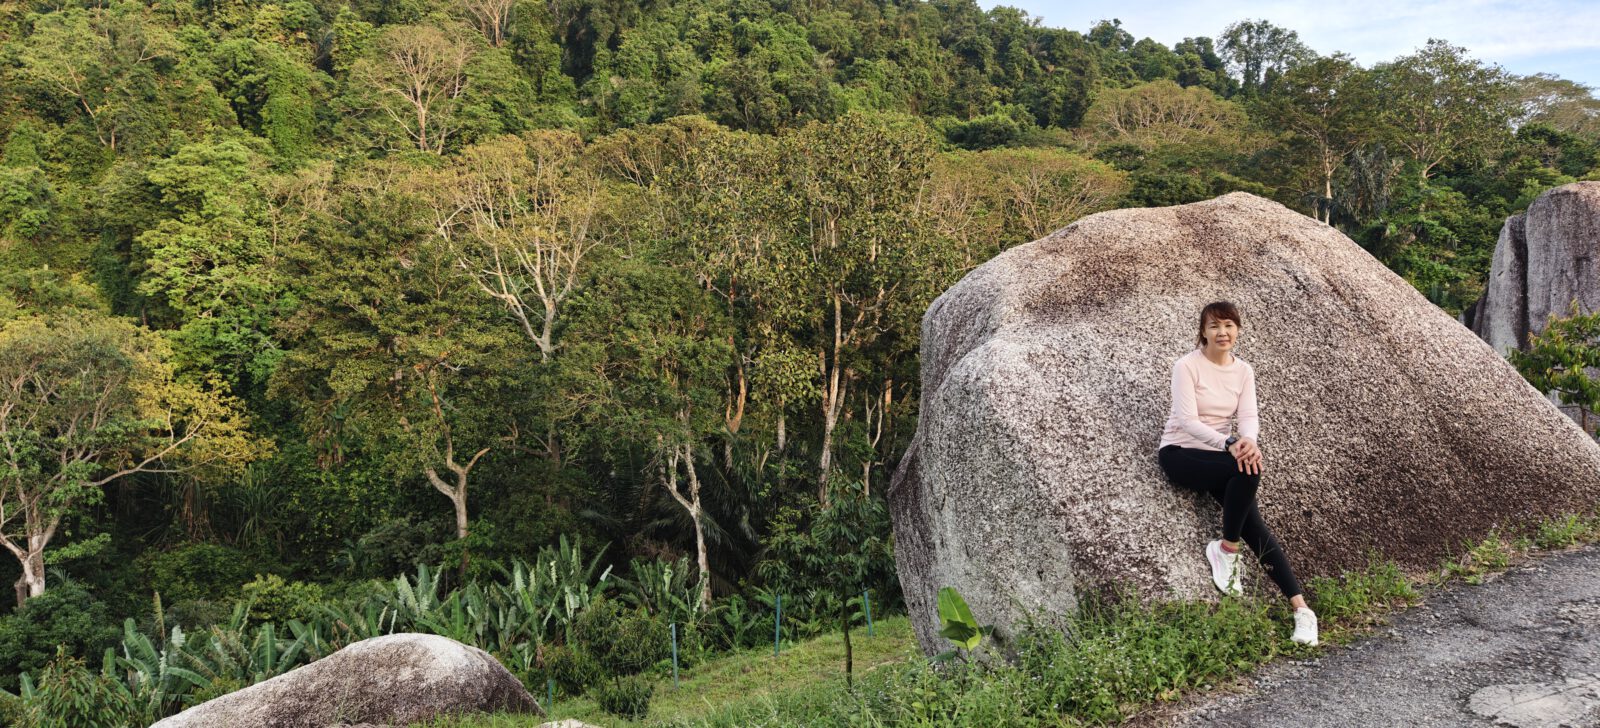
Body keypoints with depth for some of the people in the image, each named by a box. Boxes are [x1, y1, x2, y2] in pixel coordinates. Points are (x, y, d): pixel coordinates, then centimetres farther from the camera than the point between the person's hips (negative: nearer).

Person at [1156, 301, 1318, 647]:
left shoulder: (1244, 371, 6)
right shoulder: (1187, 366, -12)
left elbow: (1248, 416, -6)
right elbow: (1187, 421, -20)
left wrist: (1248, 440, -30)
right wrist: (1230, 444, -34)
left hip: (1217, 453, 5)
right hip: (1180, 453, -5)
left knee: (1252, 522, -18)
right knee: (1247, 471, -33)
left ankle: (1300, 606, -18)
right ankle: (1227, 549, -15)